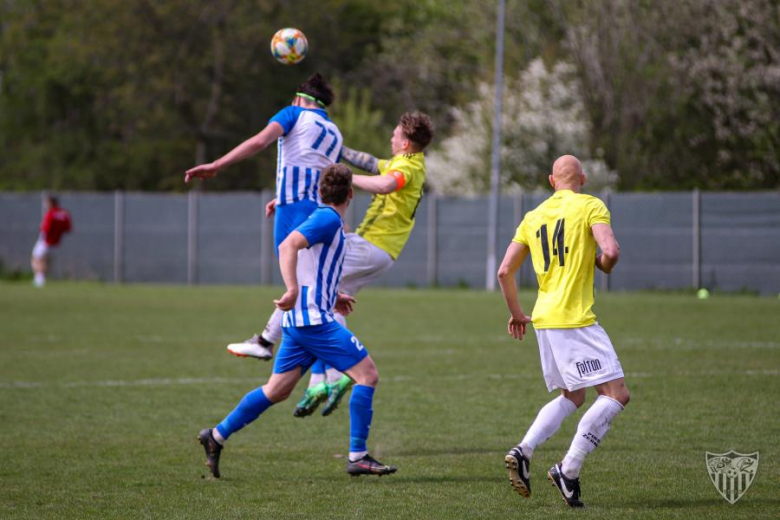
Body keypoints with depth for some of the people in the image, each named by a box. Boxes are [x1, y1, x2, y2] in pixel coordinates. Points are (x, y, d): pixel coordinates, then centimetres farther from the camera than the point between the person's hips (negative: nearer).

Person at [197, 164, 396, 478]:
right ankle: (358, 457, -10)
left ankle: (217, 436, 16)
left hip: (301, 320, 10)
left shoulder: (327, 219, 19)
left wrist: (331, 296, 32)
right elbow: (288, 246, -24)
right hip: (314, 318, -10)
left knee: (276, 391, 13)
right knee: (367, 375, -9)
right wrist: (293, 291, -33)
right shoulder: (328, 219, -10)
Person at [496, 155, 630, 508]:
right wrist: (603, 265, 5)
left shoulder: (533, 217, 15)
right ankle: (569, 471, -14)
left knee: (572, 397, 20)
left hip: (543, 320, 7)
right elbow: (611, 251, -18)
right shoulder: (591, 206, -3)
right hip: (575, 320, -7)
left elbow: (504, 272, 13)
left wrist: (516, 313, 26)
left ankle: (523, 452, 2)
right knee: (615, 394, -5)